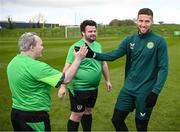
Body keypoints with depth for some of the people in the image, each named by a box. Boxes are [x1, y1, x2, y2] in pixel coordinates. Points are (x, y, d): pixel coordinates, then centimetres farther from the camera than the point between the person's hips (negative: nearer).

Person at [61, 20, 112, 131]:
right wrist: (62, 86, -22)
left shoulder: (98, 45, 7)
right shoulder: (76, 47, -14)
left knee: (88, 111, 20)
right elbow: (67, 68, -17)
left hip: (94, 88, 7)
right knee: (77, 114, 2)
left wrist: (108, 80, 18)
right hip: (79, 88, -6)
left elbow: (103, 64, 17)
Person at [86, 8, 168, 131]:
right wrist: (94, 55, -19)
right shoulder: (130, 39, 3)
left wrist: (155, 91, -19)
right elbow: (114, 55, -3)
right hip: (128, 89, 4)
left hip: (146, 92, -4)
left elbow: (163, 68, -11)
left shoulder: (159, 41, -10)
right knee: (117, 120, 10)